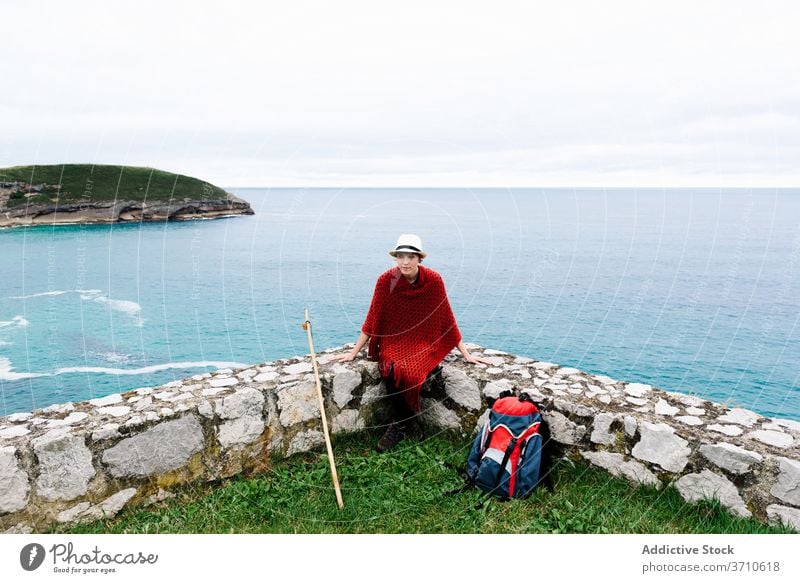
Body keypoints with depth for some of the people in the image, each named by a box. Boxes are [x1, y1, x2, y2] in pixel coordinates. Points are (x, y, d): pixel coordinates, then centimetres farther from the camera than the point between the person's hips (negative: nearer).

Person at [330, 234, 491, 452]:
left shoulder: (433, 280, -11)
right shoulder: (386, 280, -11)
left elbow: (447, 319, -4)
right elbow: (372, 319, -3)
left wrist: (466, 354, -2)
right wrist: (353, 353, -1)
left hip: (424, 342, 0)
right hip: (393, 341, 1)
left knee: (410, 372, -31)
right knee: (393, 371, -31)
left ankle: (398, 425, -5)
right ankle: (401, 423, -5)